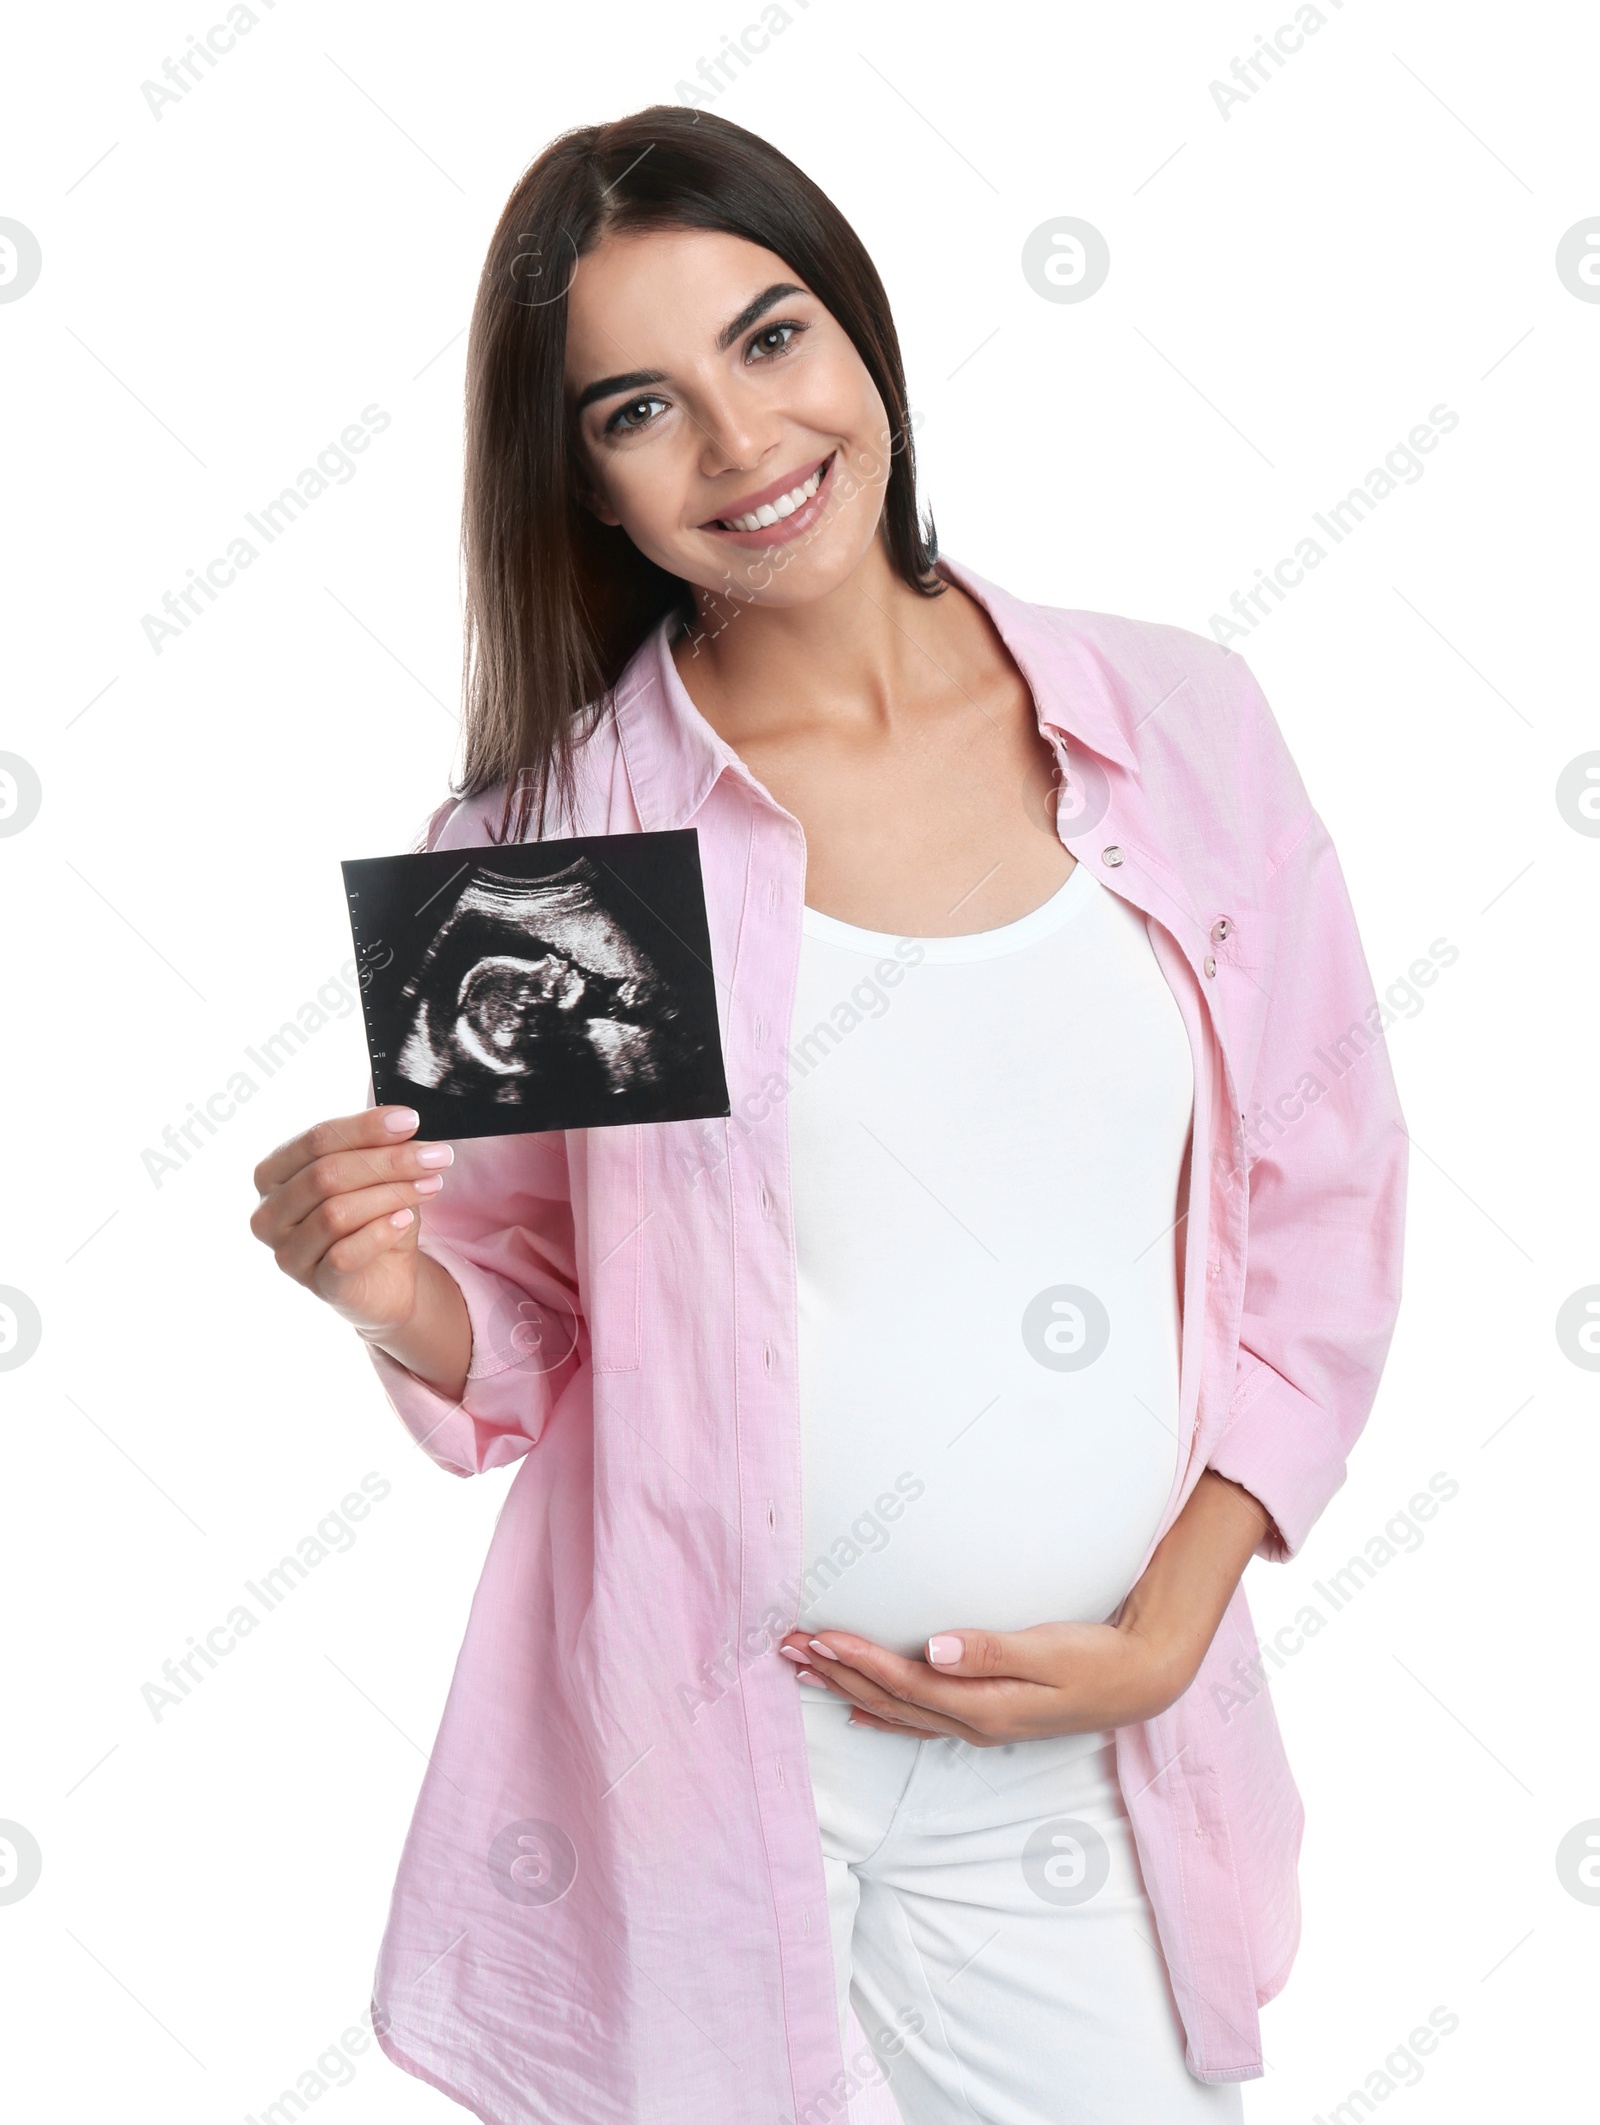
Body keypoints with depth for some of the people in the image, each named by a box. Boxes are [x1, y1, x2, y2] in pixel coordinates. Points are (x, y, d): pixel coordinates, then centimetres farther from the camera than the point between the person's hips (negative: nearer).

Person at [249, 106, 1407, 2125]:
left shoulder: (1177, 722, -2)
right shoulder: (548, 831, -7)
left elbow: (1319, 1208, 2)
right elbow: (529, 1337, 1)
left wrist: (1158, 1638, -6)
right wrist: (395, 1291, -21)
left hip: (1085, 1793, 2)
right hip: (693, 1775, -1)